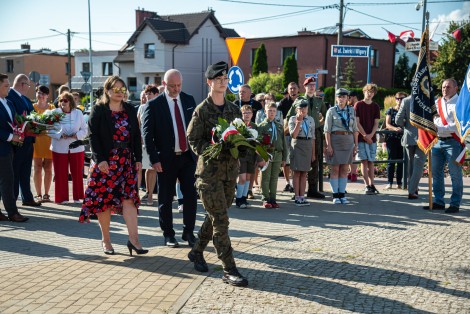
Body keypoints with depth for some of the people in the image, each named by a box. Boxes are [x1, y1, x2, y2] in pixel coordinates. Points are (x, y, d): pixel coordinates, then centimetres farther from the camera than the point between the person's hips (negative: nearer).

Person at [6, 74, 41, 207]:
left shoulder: (26, 99, 16)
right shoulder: (8, 96, -13)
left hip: (27, 141, 9)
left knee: (25, 172, 16)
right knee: (14, 172, 0)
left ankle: (27, 198, 25)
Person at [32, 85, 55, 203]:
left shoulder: (52, 108, 8)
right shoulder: (32, 107, 5)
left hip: (49, 139, 1)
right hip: (36, 139, -1)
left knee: (48, 168, 3)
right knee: (38, 168, 0)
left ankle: (46, 194, 12)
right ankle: (39, 194, 6)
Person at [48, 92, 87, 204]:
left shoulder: (78, 113, 6)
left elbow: (84, 130, 6)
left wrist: (77, 135, -14)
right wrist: (60, 135, -17)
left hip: (76, 148, 1)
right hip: (59, 148, -1)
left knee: (77, 174, 4)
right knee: (61, 174, 1)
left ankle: (77, 197, 13)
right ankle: (62, 198, 10)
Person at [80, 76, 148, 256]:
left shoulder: (130, 110, 12)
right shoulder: (98, 110, 0)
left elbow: (136, 136, 12)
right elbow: (93, 135, -7)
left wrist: (138, 158, 5)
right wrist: (100, 159, -15)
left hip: (126, 160, 3)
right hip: (105, 161, -3)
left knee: (129, 198, -5)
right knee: (104, 200, 2)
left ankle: (133, 239, -6)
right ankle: (105, 240, 14)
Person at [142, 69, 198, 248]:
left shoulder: (189, 100, 7)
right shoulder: (154, 105, -5)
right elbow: (147, 134, -7)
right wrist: (154, 159, -12)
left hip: (188, 157, 3)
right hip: (166, 159, -3)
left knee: (191, 196, 3)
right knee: (165, 199, 6)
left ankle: (189, 233, 17)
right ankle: (168, 235, 19)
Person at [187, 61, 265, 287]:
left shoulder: (234, 109, 12)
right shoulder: (201, 110, -4)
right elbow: (193, 140, -5)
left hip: (230, 170, 6)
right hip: (209, 170, -6)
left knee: (215, 216, 15)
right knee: (220, 220, -8)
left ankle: (197, 251, 36)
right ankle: (229, 270, -4)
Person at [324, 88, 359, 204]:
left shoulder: (351, 111, 10)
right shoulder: (331, 111, 0)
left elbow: (355, 129, 11)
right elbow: (327, 130, -4)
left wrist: (356, 144, 5)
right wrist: (328, 145, -11)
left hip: (348, 141, 3)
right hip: (335, 140, -3)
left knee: (344, 169, 6)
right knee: (334, 169, 0)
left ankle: (342, 194, 11)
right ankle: (335, 195, 5)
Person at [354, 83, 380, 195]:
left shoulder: (376, 106, 10)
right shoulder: (358, 105, 0)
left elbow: (376, 123, 6)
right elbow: (357, 122, -4)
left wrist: (370, 135, -8)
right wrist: (365, 135, -9)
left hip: (372, 138, 3)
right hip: (361, 138, -3)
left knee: (371, 162, 6)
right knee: (364, 161, -5)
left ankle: (371, 184, 10)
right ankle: (367, 186, -6)